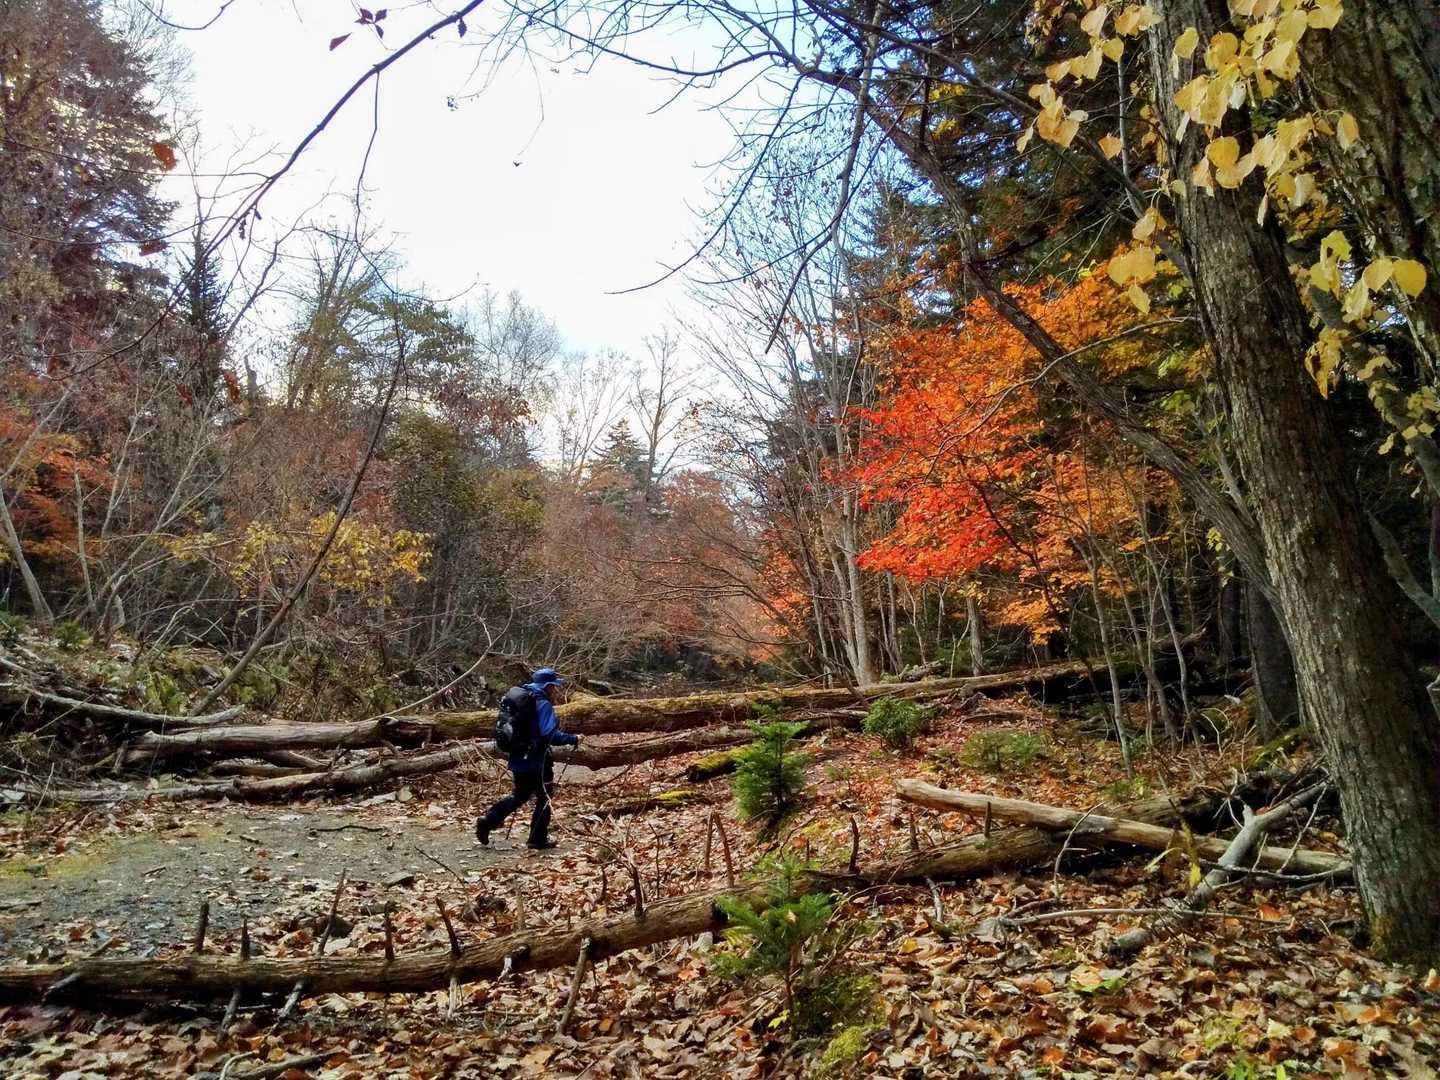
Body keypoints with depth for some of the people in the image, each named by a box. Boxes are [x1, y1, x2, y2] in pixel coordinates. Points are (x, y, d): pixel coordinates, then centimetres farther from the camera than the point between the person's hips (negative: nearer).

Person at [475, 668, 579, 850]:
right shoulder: (544, 704, -18)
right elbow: (549, 735, -27)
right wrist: (573, 739, -18)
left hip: (518, 758, 9)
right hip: (536, 761, -9)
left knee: (520, 795, 24)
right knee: (544, 798, 9)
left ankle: (486, 822, 19)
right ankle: (538, 839, 15)